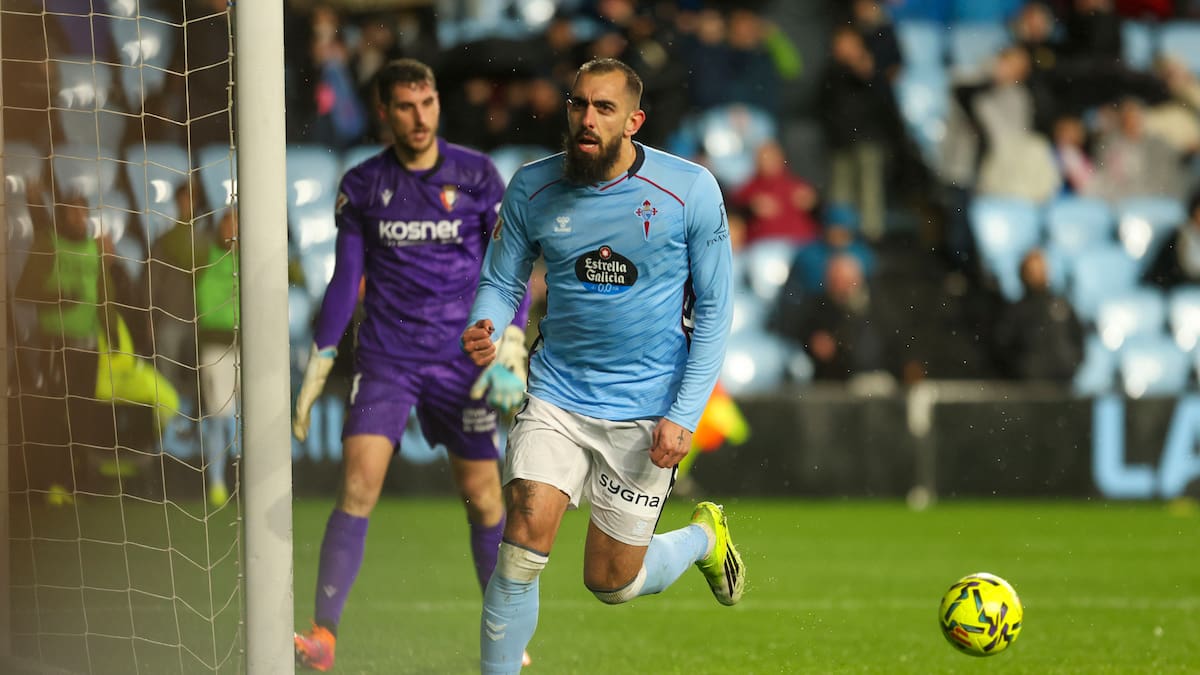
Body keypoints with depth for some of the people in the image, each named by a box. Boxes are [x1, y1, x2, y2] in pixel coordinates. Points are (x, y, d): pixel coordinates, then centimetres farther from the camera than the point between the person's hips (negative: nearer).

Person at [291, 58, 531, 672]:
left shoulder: (477, 175, 0)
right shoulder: (362, 185, 4)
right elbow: (345, 282, 10)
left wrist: (510, 350, -9)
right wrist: (317, 368, 8)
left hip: (461, 361, 0)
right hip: (385, 360, 0)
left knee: (483, 497, 1)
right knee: (358, 487, -14)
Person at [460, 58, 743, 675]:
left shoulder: (690, 190, -10)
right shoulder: (532, 189, -4)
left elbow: (714, 308, -3)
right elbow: (502, 281, 7)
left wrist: (685, 415, -10)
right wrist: (485, 330, -17)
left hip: (647, 409, -1)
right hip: (557, 395, 2)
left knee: (612, 583, 6)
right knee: (525, 539, -19)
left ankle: (704, 535, 38)